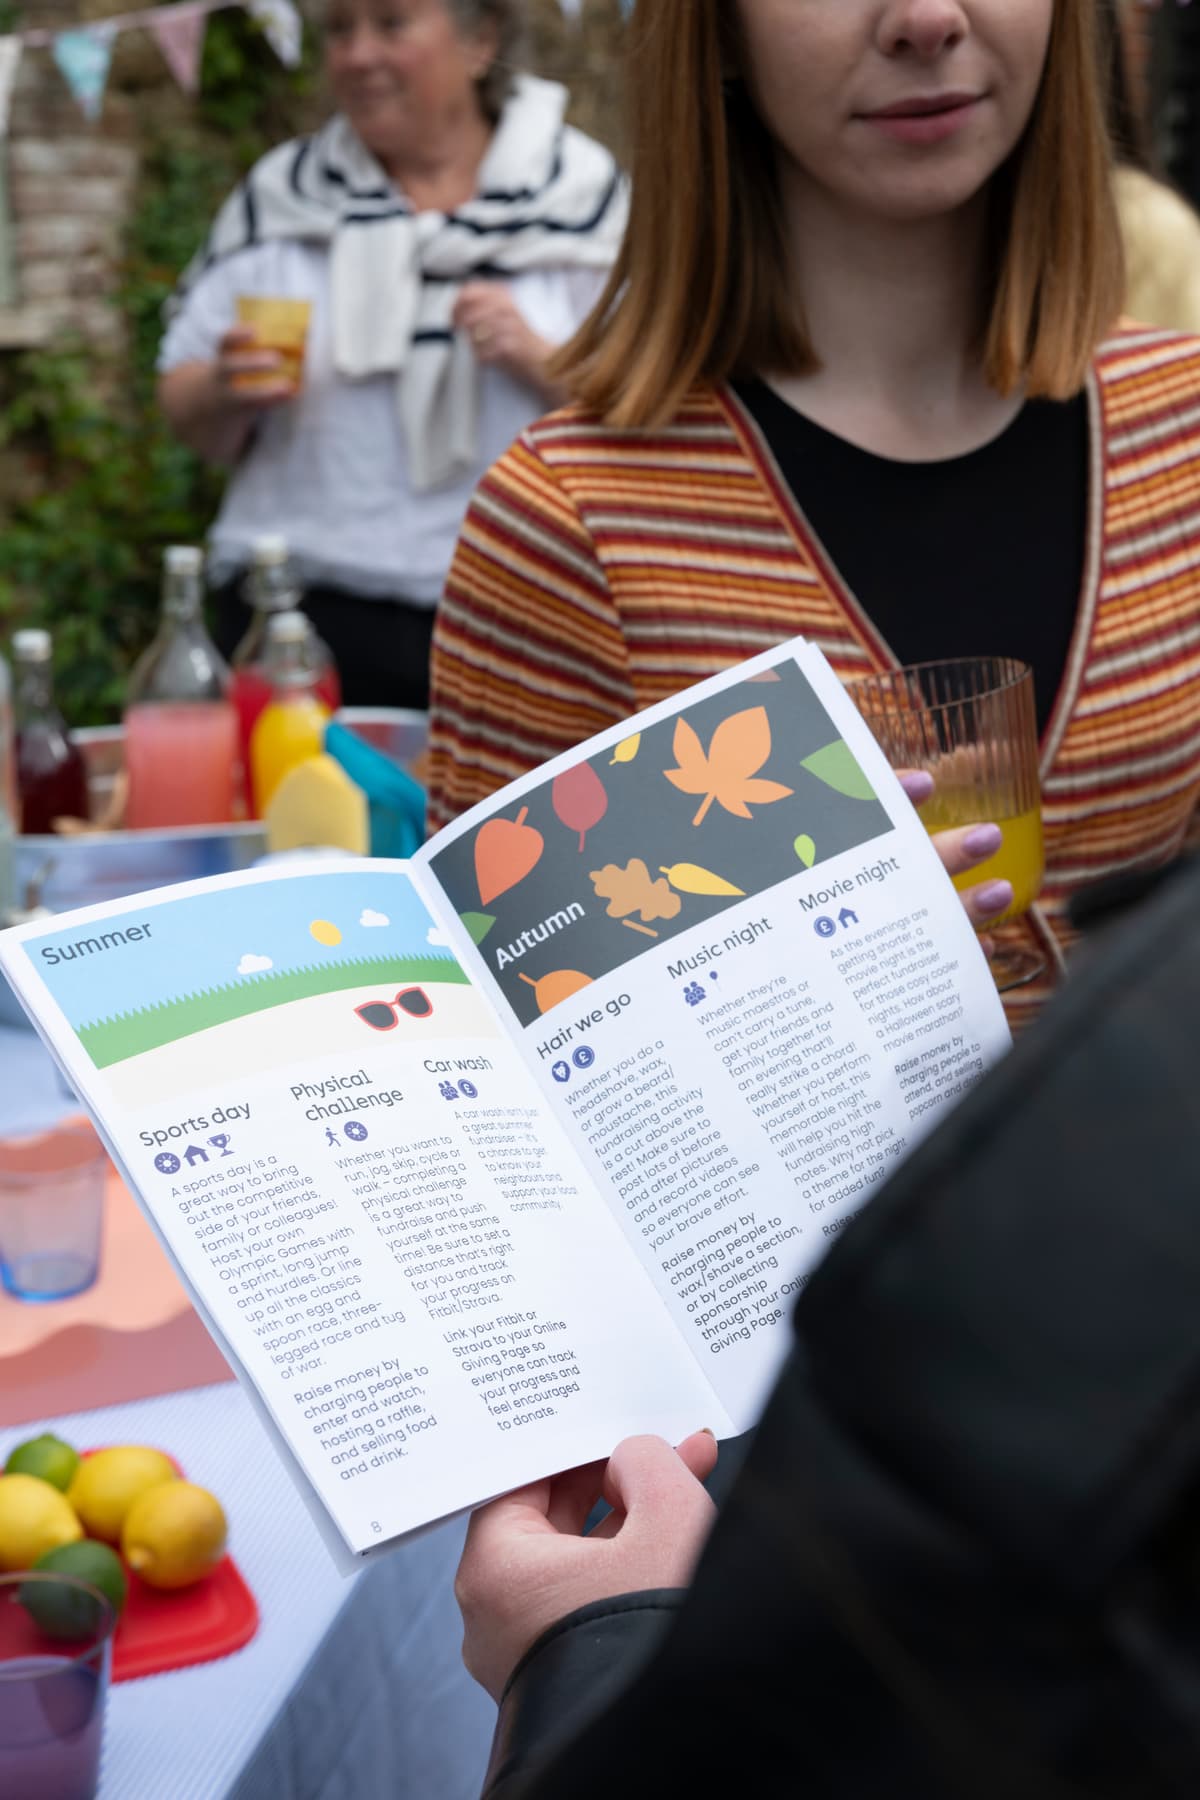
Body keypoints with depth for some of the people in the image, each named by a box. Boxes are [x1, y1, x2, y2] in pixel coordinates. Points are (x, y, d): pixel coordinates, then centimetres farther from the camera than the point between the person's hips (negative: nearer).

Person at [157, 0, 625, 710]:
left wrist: (537, 360, -15)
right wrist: (227, 394, -12)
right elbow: (190, 414, 10)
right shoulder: (281, 193, 8)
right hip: (301, 615, 1)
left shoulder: (581, 191, 3)